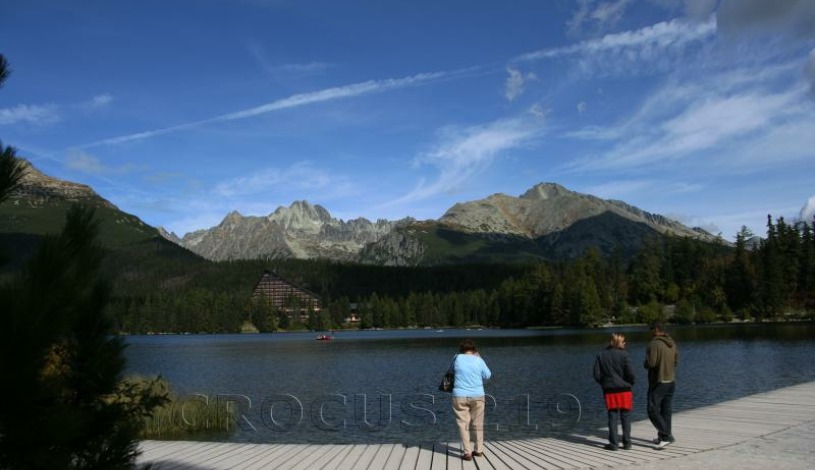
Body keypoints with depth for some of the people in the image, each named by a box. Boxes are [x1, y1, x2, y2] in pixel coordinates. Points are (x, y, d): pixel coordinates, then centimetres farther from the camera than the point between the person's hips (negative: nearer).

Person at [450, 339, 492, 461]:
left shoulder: (458, 358, -1)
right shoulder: (479, 360, -1)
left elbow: (452, 369, 16)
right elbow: (487, 375, 9)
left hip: (460, 396, -1)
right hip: (477, 395, 1)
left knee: (463, 424, 3)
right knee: (478, 424, 14)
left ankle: (467, 452, -1)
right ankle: (479, 450, 23)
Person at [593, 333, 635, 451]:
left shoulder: (601, 356, 2)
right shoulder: (624, 354, -8)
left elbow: (597, 375, 0)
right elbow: (630, 373, -12)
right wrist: (630, 383, 8)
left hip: (609, 391, 2)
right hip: (624, 390, -2)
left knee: (612, 417, 7)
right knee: (625, 416, 8)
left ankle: (614, 443, 6)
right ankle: (626, 442, 11)